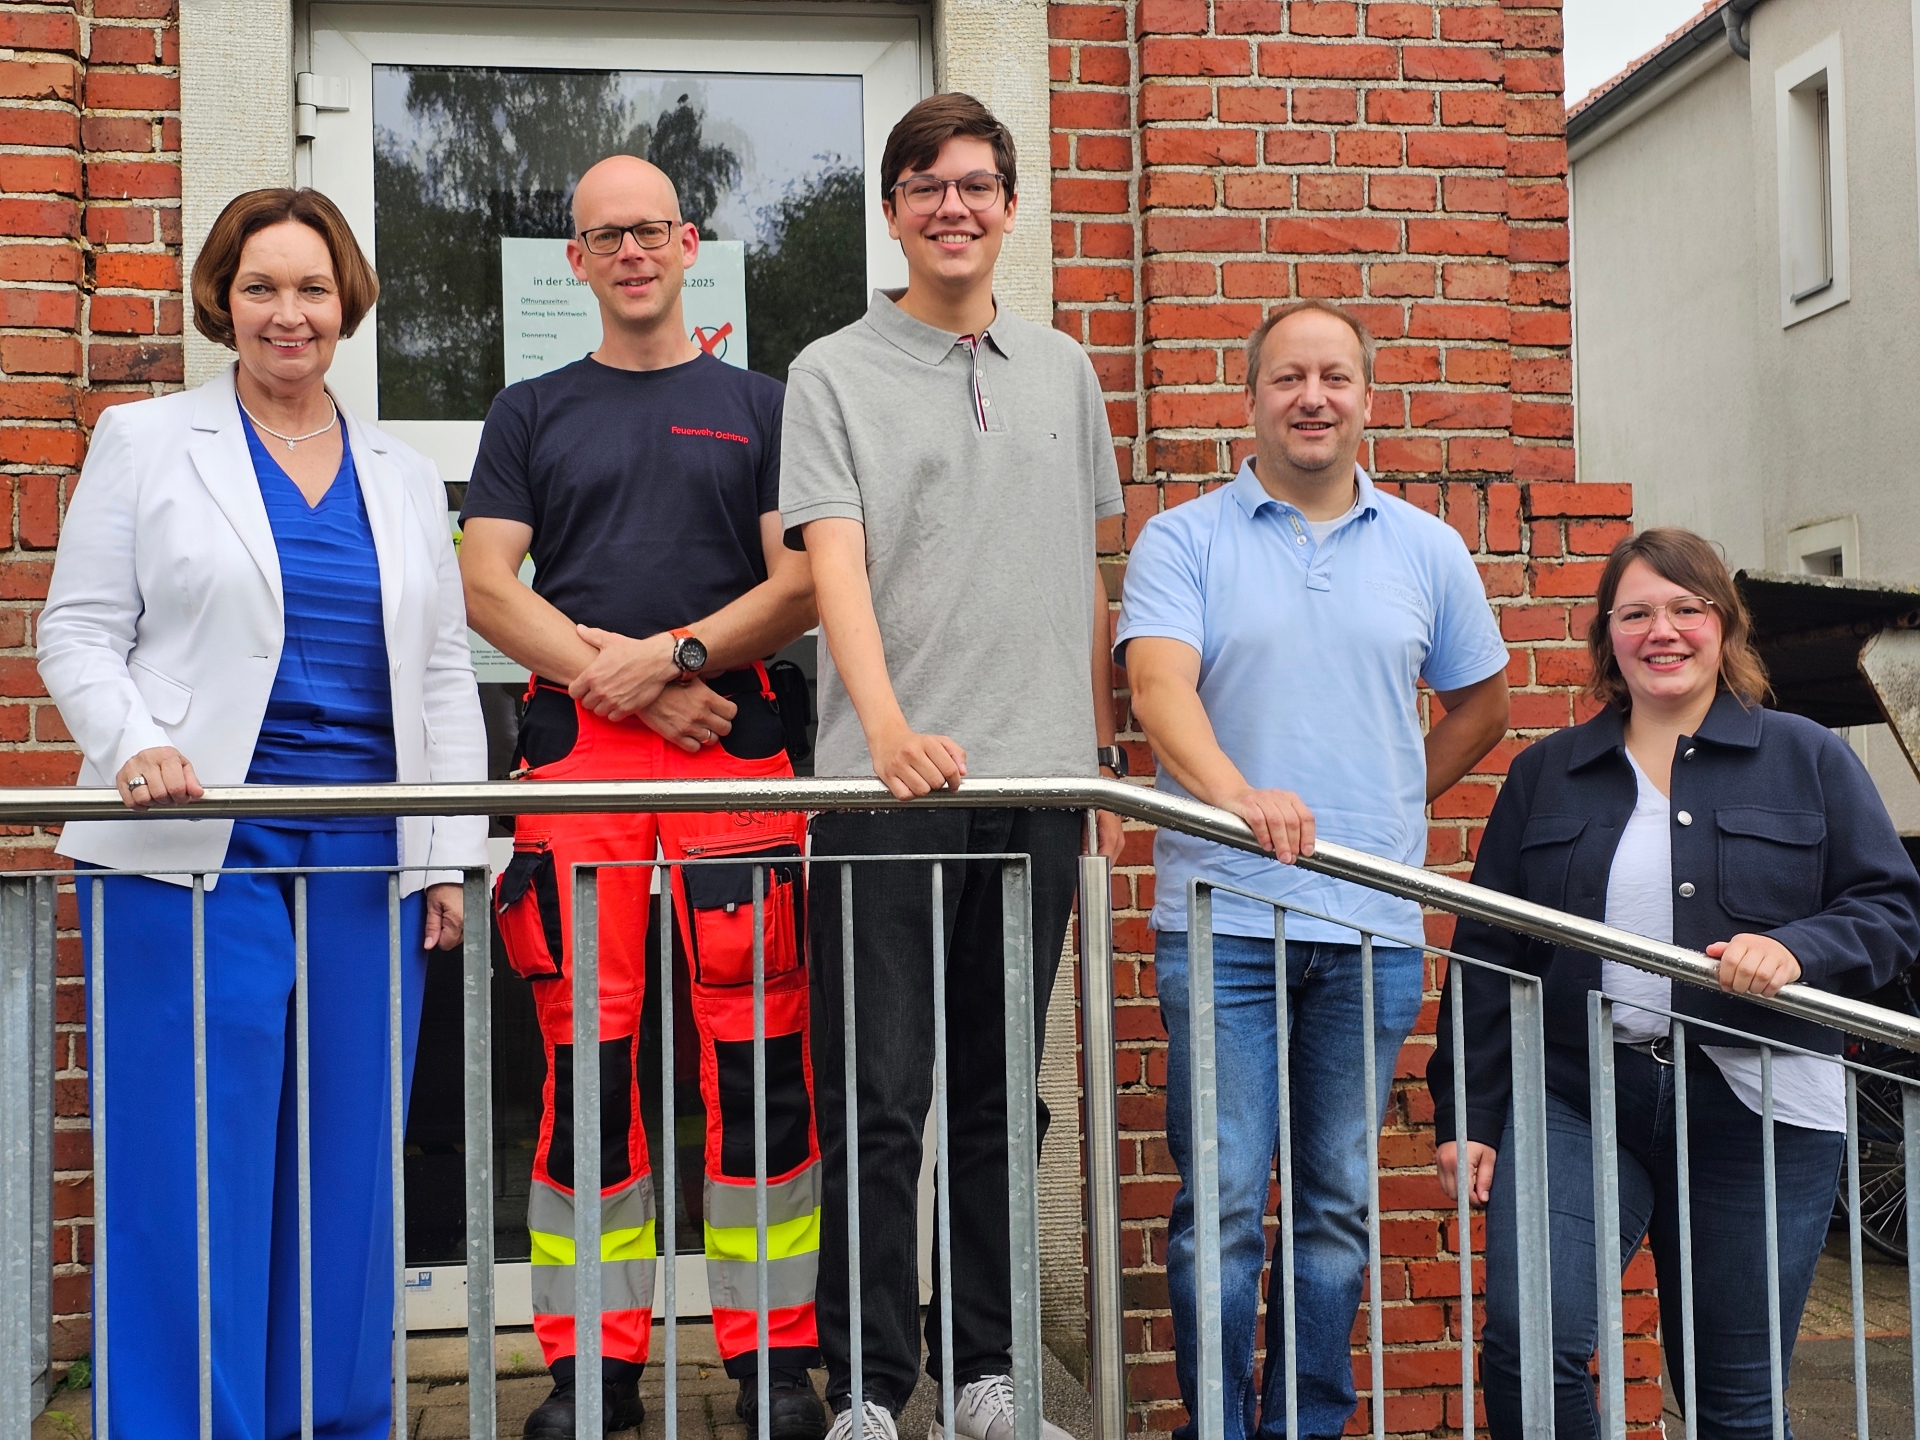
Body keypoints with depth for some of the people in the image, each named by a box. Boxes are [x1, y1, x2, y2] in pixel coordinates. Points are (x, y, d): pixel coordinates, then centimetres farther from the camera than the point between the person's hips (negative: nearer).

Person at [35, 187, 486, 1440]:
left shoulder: (407, 478, 16)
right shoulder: (144, 444, 8)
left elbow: (445, 677, 14)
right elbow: (80, 633, 3)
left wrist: (454, 857, 5)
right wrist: (136, 745, -16)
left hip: (369, 863, 3)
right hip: (196, 856, -3)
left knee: (349, 1168, 6)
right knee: (194, 1166, -2)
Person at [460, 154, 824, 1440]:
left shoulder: (758, 406, 15)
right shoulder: (531, 414, 17)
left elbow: (802, 583, 5)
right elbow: (489, 586, 6)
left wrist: (671, 655, -9)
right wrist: (625, 683, -6)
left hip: (736, 746, -1)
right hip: (576, 755, 1)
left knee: (758, 1057, -4)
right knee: (585, 1058, -1)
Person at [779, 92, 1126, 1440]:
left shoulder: (1061, 370, 15)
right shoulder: (834, 374, 3)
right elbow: (835, 563, -10)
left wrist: (1102, 760, 14)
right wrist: (889, 727, -27)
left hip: (1036, 780, 4)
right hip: (889, 784, -3)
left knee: (1000, 1093, 10)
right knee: (879, 1101, -1)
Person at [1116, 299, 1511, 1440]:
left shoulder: (1426, 549, 12)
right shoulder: (1184, 541, 2)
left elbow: (1481, 703, 23)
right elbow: (1159, 683, -15)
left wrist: (1392, 805, 11)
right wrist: (1235, 792, -33)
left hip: (1372, 927, 3)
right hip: (1222, 918, -3)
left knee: (1340, 1202, 10)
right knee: (1223, 1202, -3)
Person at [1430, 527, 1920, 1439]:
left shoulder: (1808, 760, 8)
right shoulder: (1544, 774, 11)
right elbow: (1488, 954, 10)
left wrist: (1797, 948, -17)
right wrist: (1468, 1116, 3)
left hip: (1756, 1113, 0)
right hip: (1577, 1099, 1)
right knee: (1527, 1339, -17)